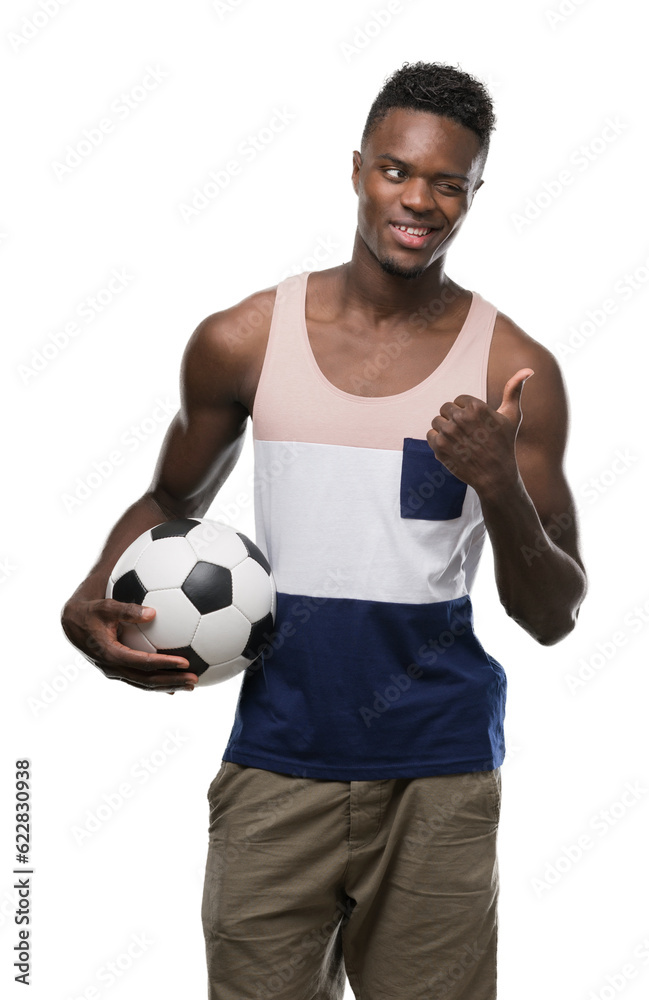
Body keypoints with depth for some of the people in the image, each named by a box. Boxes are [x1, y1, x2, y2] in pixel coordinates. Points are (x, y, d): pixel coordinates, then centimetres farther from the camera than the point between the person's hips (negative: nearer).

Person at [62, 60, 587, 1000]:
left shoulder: (515, 370, -3)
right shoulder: (242, 342, -1)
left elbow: (554, 617, 0)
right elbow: (172, 503, 15)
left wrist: (499, 486, -18)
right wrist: (90, 602, -4)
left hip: (438, 780, 0)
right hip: (277, 763, 1)